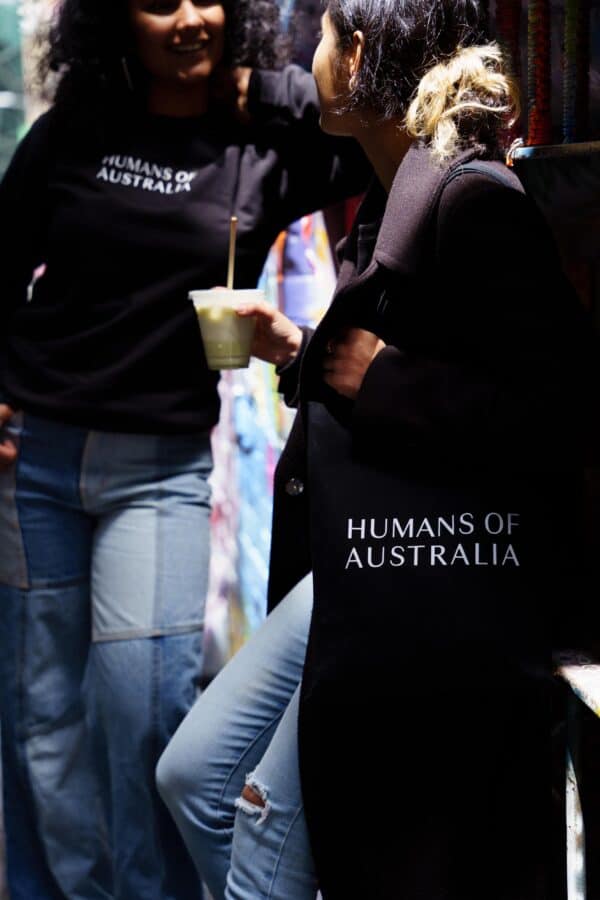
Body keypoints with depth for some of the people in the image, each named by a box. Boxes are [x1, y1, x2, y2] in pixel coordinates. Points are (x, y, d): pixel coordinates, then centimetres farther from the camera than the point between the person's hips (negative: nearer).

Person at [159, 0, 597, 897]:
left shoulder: (474, 201, -15)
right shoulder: (393, 201, 15)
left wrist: (382, 379, -18)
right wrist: (297, 353, 14)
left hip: (428, 589, -10)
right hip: (358, 565, 10)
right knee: (193, 774, 13)